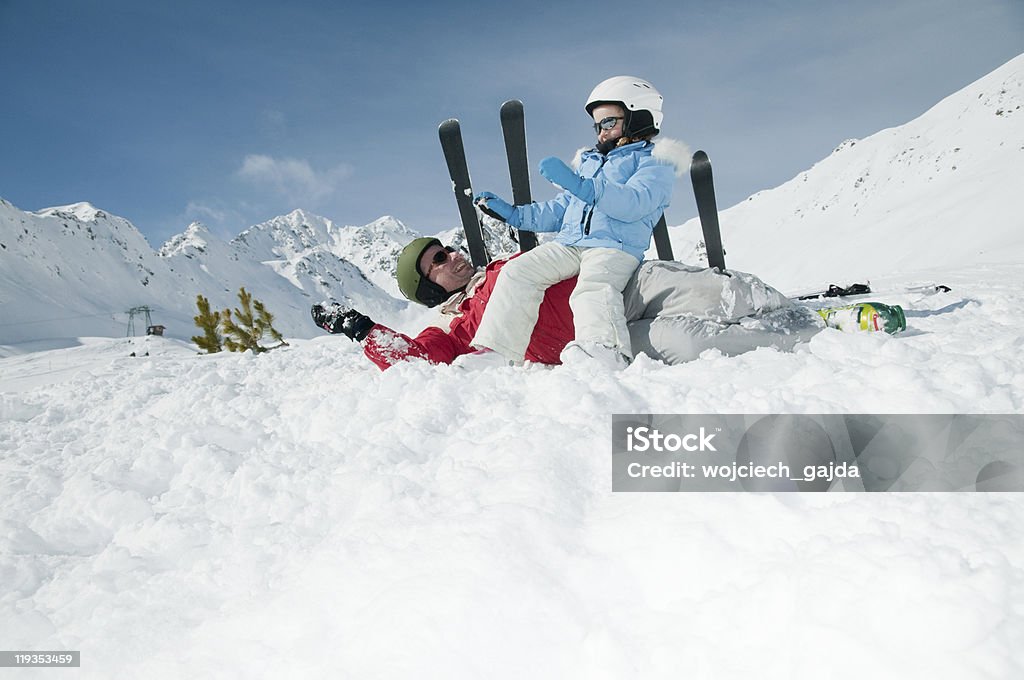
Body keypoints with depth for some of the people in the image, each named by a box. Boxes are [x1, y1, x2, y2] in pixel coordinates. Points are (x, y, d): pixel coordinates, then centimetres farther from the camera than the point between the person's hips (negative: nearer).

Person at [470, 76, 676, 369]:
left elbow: (632, 204, -13)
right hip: (568, 244, 6)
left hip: (616, 248, -6)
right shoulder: (589, 162, 33)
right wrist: (511, 214, 21)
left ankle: (606, 349, -60)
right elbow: (558, 211, 35)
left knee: (592, 288, -36)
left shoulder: (655, 162, 9)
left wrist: (578, 185, -25)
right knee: (518, 271, -17)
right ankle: (495, 350, -22)